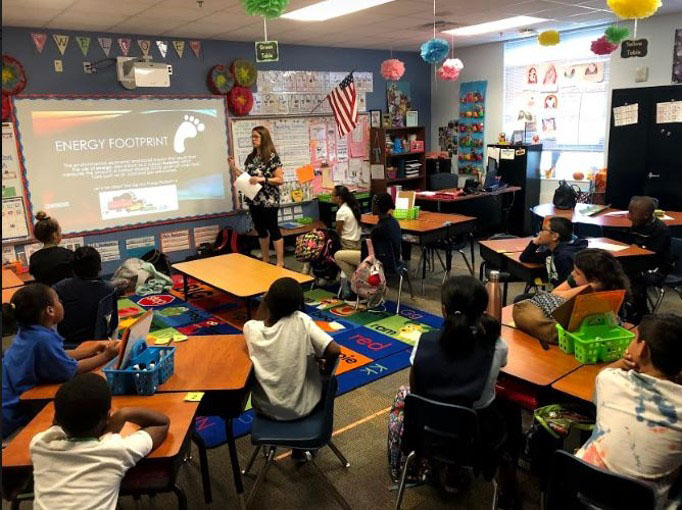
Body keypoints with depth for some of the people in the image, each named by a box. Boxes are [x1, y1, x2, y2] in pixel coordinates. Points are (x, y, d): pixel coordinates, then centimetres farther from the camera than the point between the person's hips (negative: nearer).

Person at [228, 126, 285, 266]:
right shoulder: (250, 157, 9)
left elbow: (280, 180, -14)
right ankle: (265, 261, 26)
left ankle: (280, 263, 7)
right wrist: (234, 168, 3)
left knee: (273, 229, -1)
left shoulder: (272, 157, -10)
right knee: (260, 230, 14)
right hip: (254, 200, 7)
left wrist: (262, 179, -23)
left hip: (269, 201, -7)